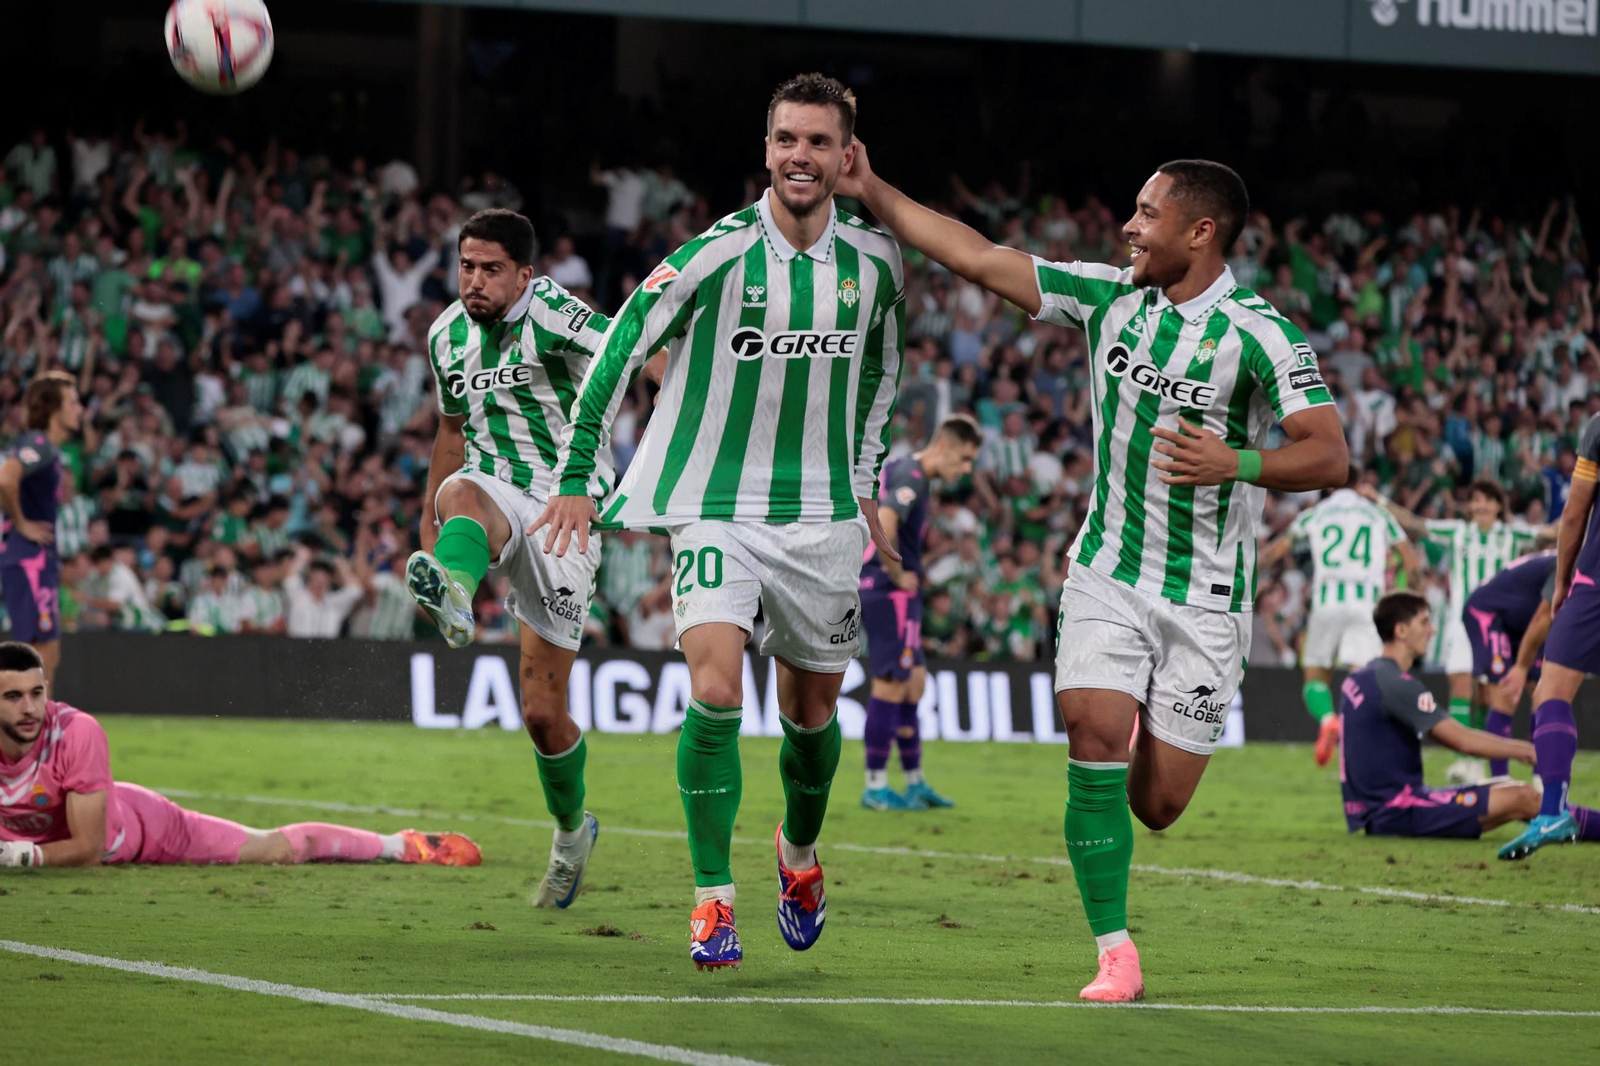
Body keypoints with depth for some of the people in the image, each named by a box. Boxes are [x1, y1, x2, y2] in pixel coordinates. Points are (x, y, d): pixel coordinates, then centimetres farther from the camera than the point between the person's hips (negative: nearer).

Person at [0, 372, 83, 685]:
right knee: (43, 652, -10)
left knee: (48, 656, 10)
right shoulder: (37, 445, -14)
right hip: (28, 558, -10)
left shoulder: (50, 448, 16)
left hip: (42, 560, 10)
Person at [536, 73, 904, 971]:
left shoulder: (874, 260, -1)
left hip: (821, 516, 3)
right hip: (715, 507, -3)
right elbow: (620, 348, -7)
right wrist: (577, 475, -9)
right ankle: (713, 901, -11)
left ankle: (801, 853, 41)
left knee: (813, 710, 11)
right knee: (715, 689, -19)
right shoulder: (716, 254, -14)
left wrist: (866, 482, 17)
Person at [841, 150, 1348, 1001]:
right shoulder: (1108, 298, 1)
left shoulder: (1258, 335, -12)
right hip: (1108, 575, 3)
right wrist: (871, 190, 1)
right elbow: (980, 259, 4)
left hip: (1205, 596, -3)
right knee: (1094, 740, -19)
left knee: (1155, 804, 0)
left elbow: (1330, 457, -18)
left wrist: (1236, 464, -34)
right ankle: (1115, 954, -9)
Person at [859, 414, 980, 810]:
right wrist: (898, 575, -17)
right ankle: (876, 787, -3)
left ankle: (915, 781, 19)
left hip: (877, 587, 10)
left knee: (914, 681, 13)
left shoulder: (898, 468, 16)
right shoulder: (911, 477, -15)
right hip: (892, 594, -10)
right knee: (892, 685, -6)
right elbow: (884, 525, -29)